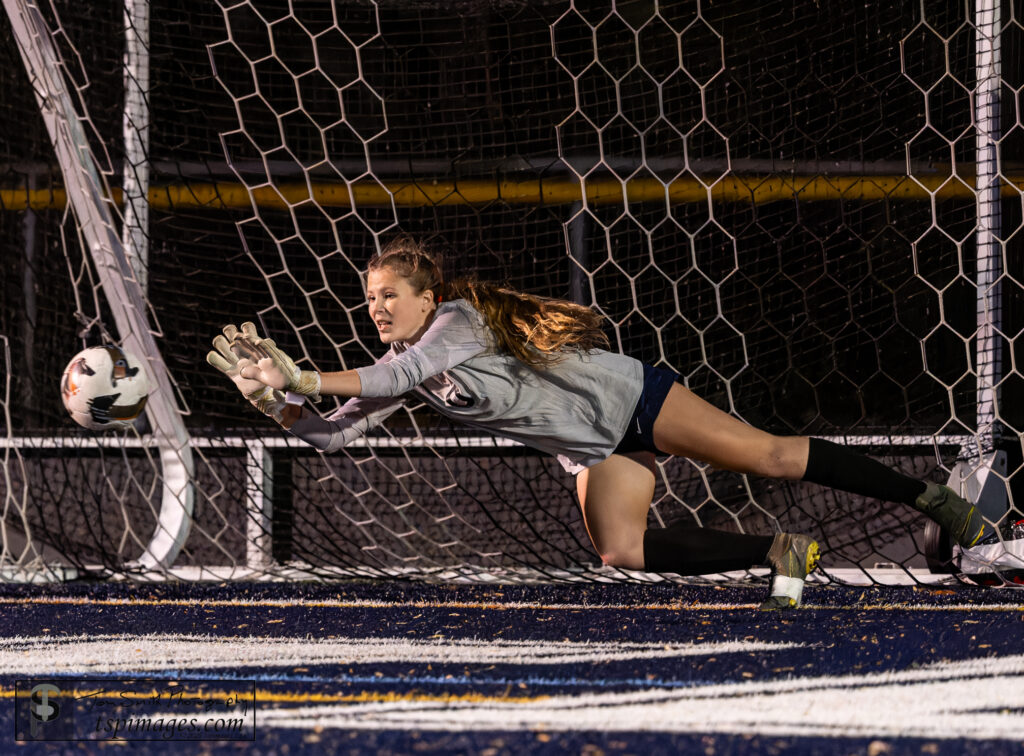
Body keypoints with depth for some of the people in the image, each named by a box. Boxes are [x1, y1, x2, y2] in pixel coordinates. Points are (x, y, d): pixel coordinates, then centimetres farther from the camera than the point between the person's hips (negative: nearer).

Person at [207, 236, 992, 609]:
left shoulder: (459, 323, -22)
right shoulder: (403, 369, 2)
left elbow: (393, 377, -39)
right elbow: (333, 433, 1)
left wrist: (302, 377, -37)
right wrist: (277, 396, -17)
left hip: (626, 397, -7)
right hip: (596, 452, 7)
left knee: (770, 455, -13)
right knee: (620, 550, -18)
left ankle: (926, 494, -1)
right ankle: (782, 556, -3)